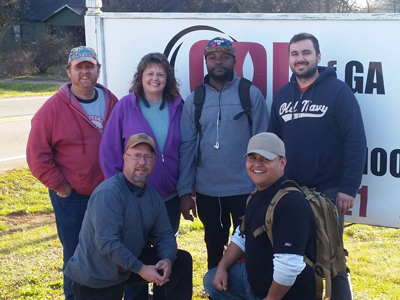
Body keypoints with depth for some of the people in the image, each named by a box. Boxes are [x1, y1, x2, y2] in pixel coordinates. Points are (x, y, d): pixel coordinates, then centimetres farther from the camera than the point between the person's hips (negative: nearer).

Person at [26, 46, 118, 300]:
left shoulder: (112, 103, 3)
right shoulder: (54, 108, -9)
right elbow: (37, 154, -8)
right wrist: (59, 185, -9)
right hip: (71, 197, -3)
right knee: (76, 255, 7)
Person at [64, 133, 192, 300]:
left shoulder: (153, 197, 1)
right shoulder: (108, 193, -25)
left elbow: (164, 234, 4)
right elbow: (107, 243, -31)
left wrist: (168, 260, -18)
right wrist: (140, 269, -29)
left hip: (127, 265, 8)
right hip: (94, 278, -7)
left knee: (181, 261, 2)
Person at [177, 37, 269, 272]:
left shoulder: (252, 94, -4)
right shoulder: (194, 100, 3)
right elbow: (187, 147, 1)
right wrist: (185, 192, -3)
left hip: (245, 189, -2)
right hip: (207, 191, 3)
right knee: (214, 248, 18)